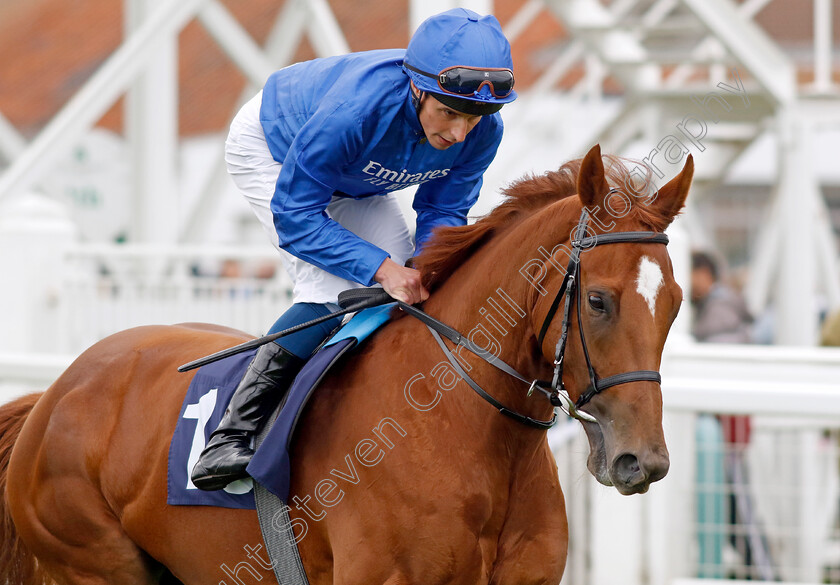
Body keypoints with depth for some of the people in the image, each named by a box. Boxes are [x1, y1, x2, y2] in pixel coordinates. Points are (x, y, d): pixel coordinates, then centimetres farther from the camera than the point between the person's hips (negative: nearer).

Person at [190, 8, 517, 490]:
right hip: (272, 150, -6)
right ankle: (233, 433, -21)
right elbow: (294, 215, -37)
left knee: (407, 289, -6)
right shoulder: (355, 108, -46)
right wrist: (380, 267, -47)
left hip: (356, 185, 6)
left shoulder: (483, 133, -28)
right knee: (331, 291, -24)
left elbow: (444, 211, -13)